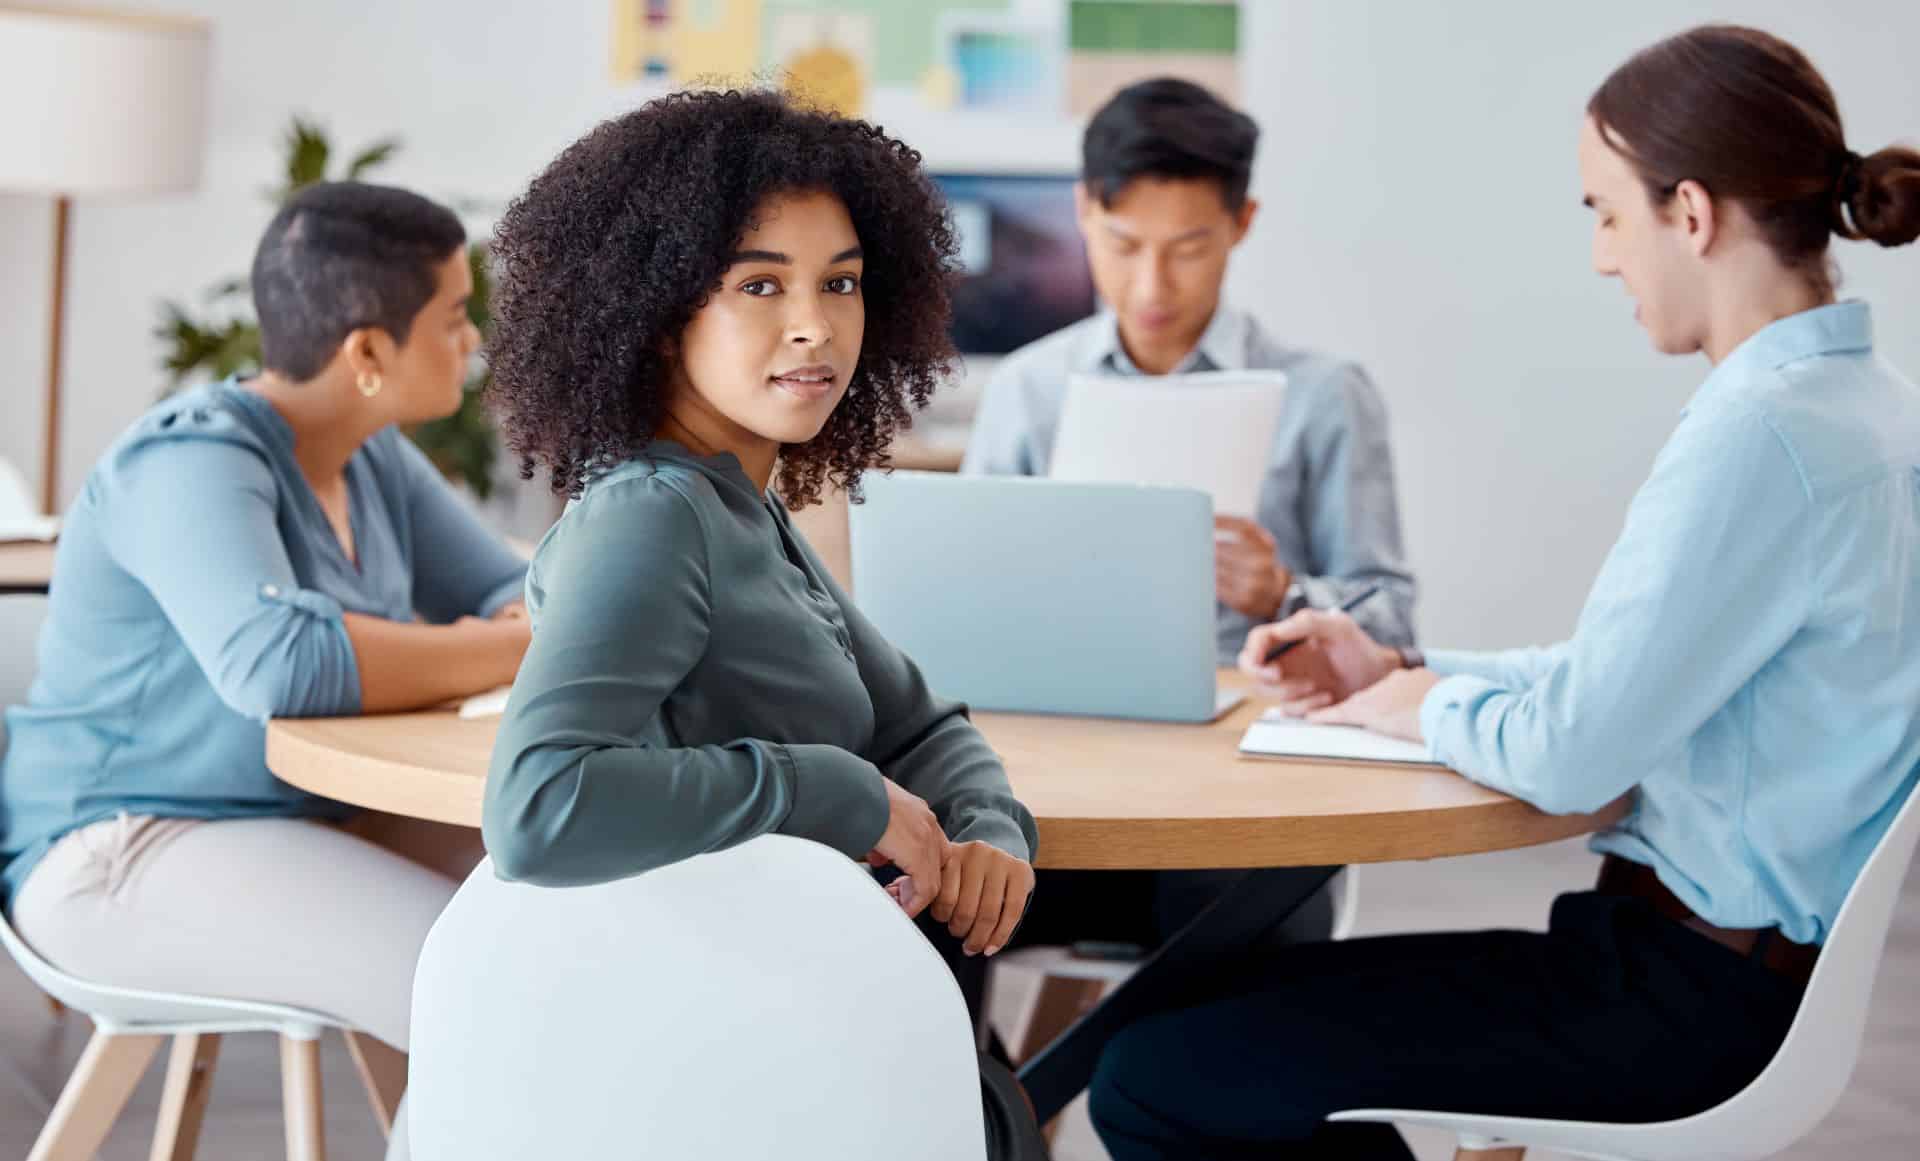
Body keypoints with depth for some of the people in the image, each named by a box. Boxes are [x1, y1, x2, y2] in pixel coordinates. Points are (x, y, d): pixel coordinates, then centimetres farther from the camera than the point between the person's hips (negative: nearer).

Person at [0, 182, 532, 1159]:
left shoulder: (373, 458, 6)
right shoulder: (195, 462, -21)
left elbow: (514, 594, 10)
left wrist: (508, 639, -15)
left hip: (308, 822, 9)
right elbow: (280, 665, -37)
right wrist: (506, 654, -26)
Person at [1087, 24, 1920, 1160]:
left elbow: (1570, 751, -25)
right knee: (1260, 985, 24)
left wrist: (1430, 704, -4)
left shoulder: (1762, 435, -24)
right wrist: (1399, 672, 12)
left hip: (1689, 997, -10)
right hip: (1755, 956, 10)